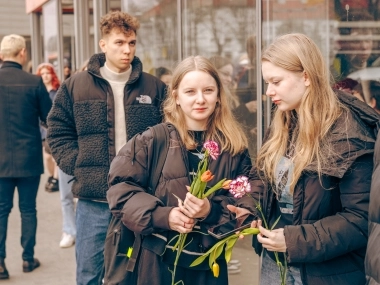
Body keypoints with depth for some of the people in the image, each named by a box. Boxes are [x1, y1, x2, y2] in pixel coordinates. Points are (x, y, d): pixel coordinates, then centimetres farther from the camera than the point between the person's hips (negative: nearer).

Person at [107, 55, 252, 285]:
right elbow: (120, 188, -6)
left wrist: (212, 211, -18)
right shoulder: (153, 140, -6)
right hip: (159, 260, -1)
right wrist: (162, 215, -17)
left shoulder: (234, 146, -1)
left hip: (210, 262, 2)